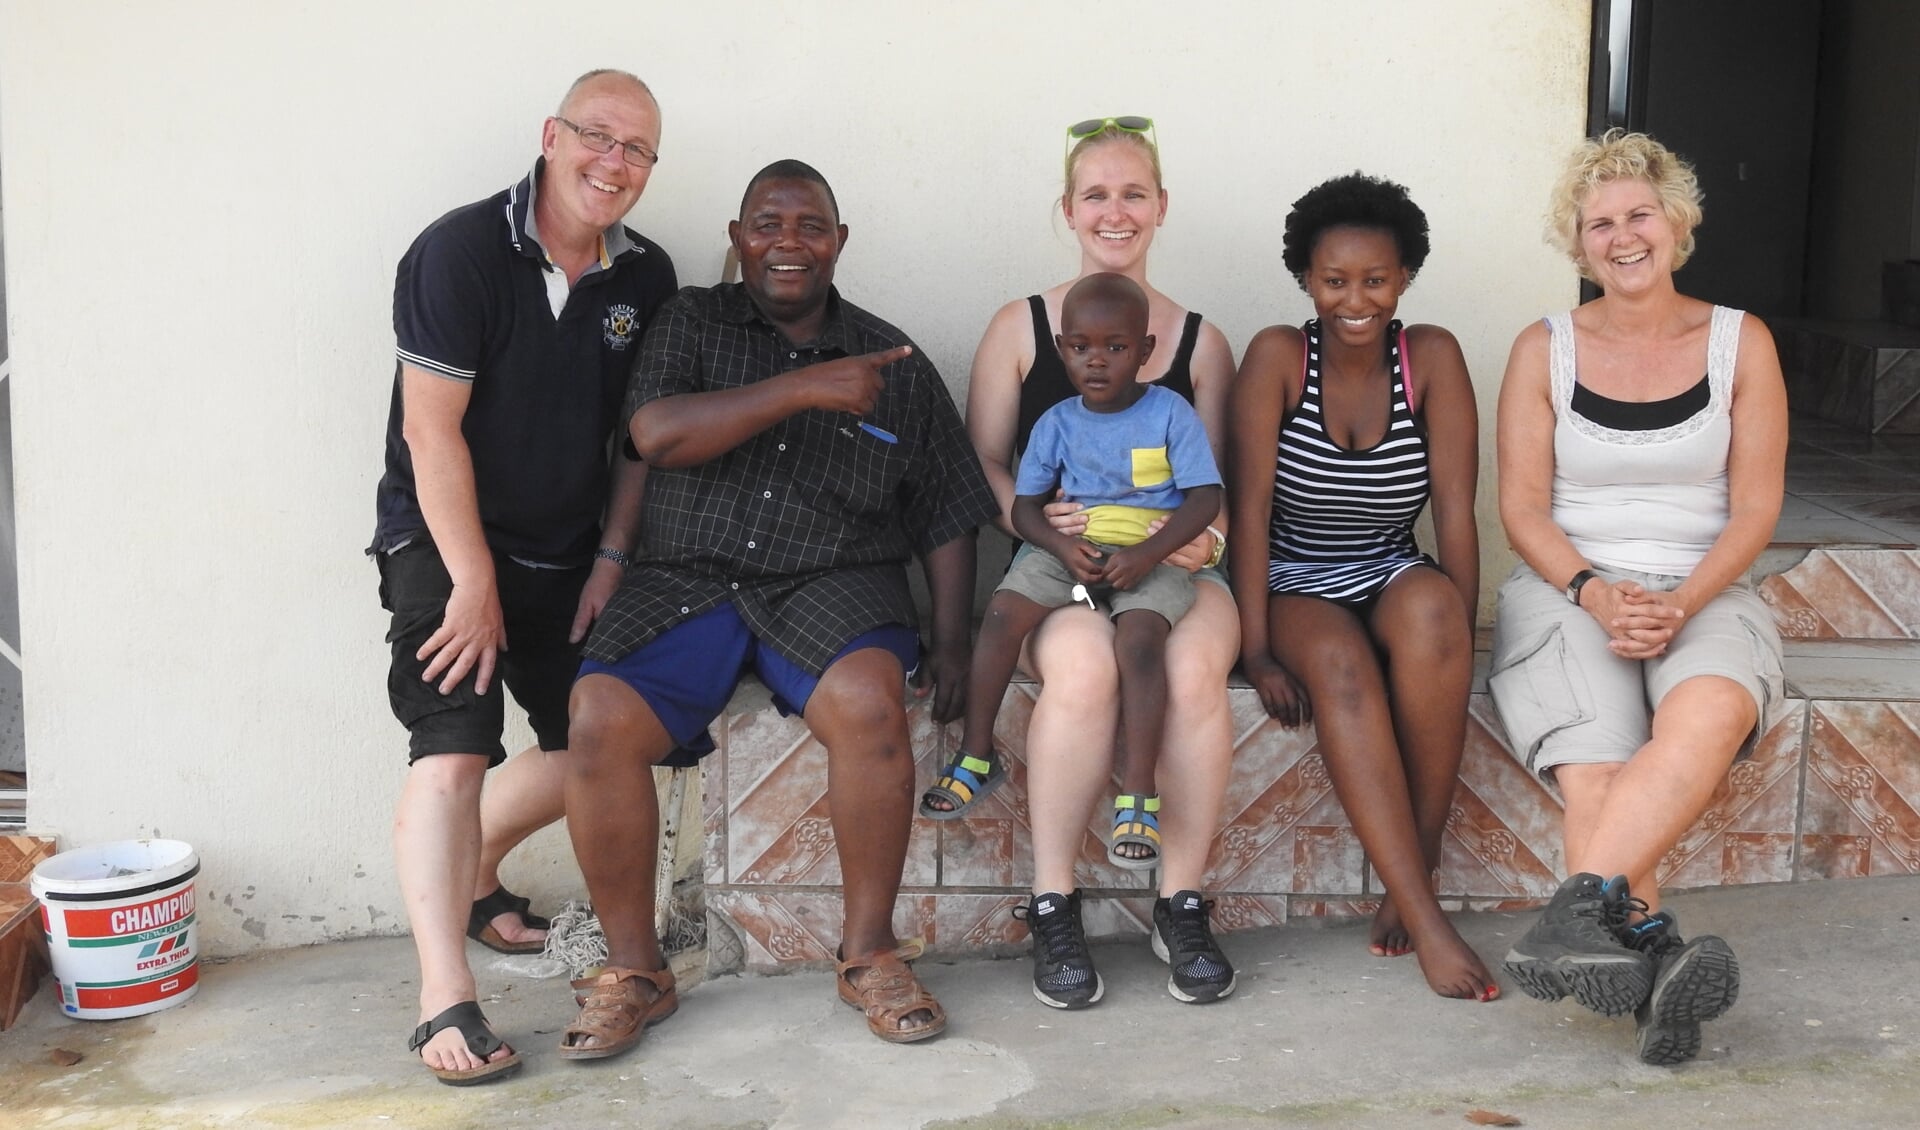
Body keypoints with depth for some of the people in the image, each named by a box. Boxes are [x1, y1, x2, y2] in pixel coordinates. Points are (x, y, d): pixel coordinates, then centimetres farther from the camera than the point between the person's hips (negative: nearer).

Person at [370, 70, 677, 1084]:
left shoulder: (647, 278, 2)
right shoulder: (461, 251, -15)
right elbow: (433, 431, -17)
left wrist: (611, 560, 0)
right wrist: (475, 585, -17)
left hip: (567, 555, 6)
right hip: (445, 543, -6)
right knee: (453, 751, -19)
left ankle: (470, 874, 34)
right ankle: (445, 1000, -15)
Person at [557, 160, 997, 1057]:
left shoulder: (894, 364, 14)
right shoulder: (691, 323, 11)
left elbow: (947, 518, 14)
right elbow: (656, 435, -9)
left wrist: (951, 641, 2)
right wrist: (802, 389, -14)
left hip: (831, 584, 0)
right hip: (687, 580, 0)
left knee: (869, 701, -33)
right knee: (600, 717, -26)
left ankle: (870, 952, -13)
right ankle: (633, 972, -8)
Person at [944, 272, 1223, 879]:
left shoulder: (1171, 413, -2)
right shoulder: (1057, 424, 6)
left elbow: (1205, 498, -7)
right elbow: (1024, 506, 7)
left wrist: (1146, 555, -21)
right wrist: (1062, 547, -15)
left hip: (1152, 555, -3)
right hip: (1073, 550, 3)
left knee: (1139, 639, -32)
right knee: (1003, 610, -22)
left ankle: (1137, 798, -27)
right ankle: (975, 753, -8)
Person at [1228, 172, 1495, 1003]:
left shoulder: (1432, 357, -1)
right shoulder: (1278, 357, -6)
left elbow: (1455, 509, -6)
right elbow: (1251, 509, -12)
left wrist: (1457, 639, -16)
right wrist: (1256, 652, -20)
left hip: (1394, 582, 2)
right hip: (1297, 591, -1)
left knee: (1430, 607, -35)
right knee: (1341, 667, -35)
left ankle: (1416, 864, -23)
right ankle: (1426, 921, -35)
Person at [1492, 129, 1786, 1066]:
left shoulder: (1740, 343, 9)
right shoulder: (1545, 350, 8)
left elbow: (1754, 511, 4)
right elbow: (1522, 509, 4)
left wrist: (1680, 605, -13)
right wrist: (1597, 594, -14)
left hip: (1704, 595, 0)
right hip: (1567, 589, 0)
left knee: (1712, 713, -37)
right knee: (1593, 771, -31)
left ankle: (1582, 908, -42)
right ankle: (1657, 962, -35)